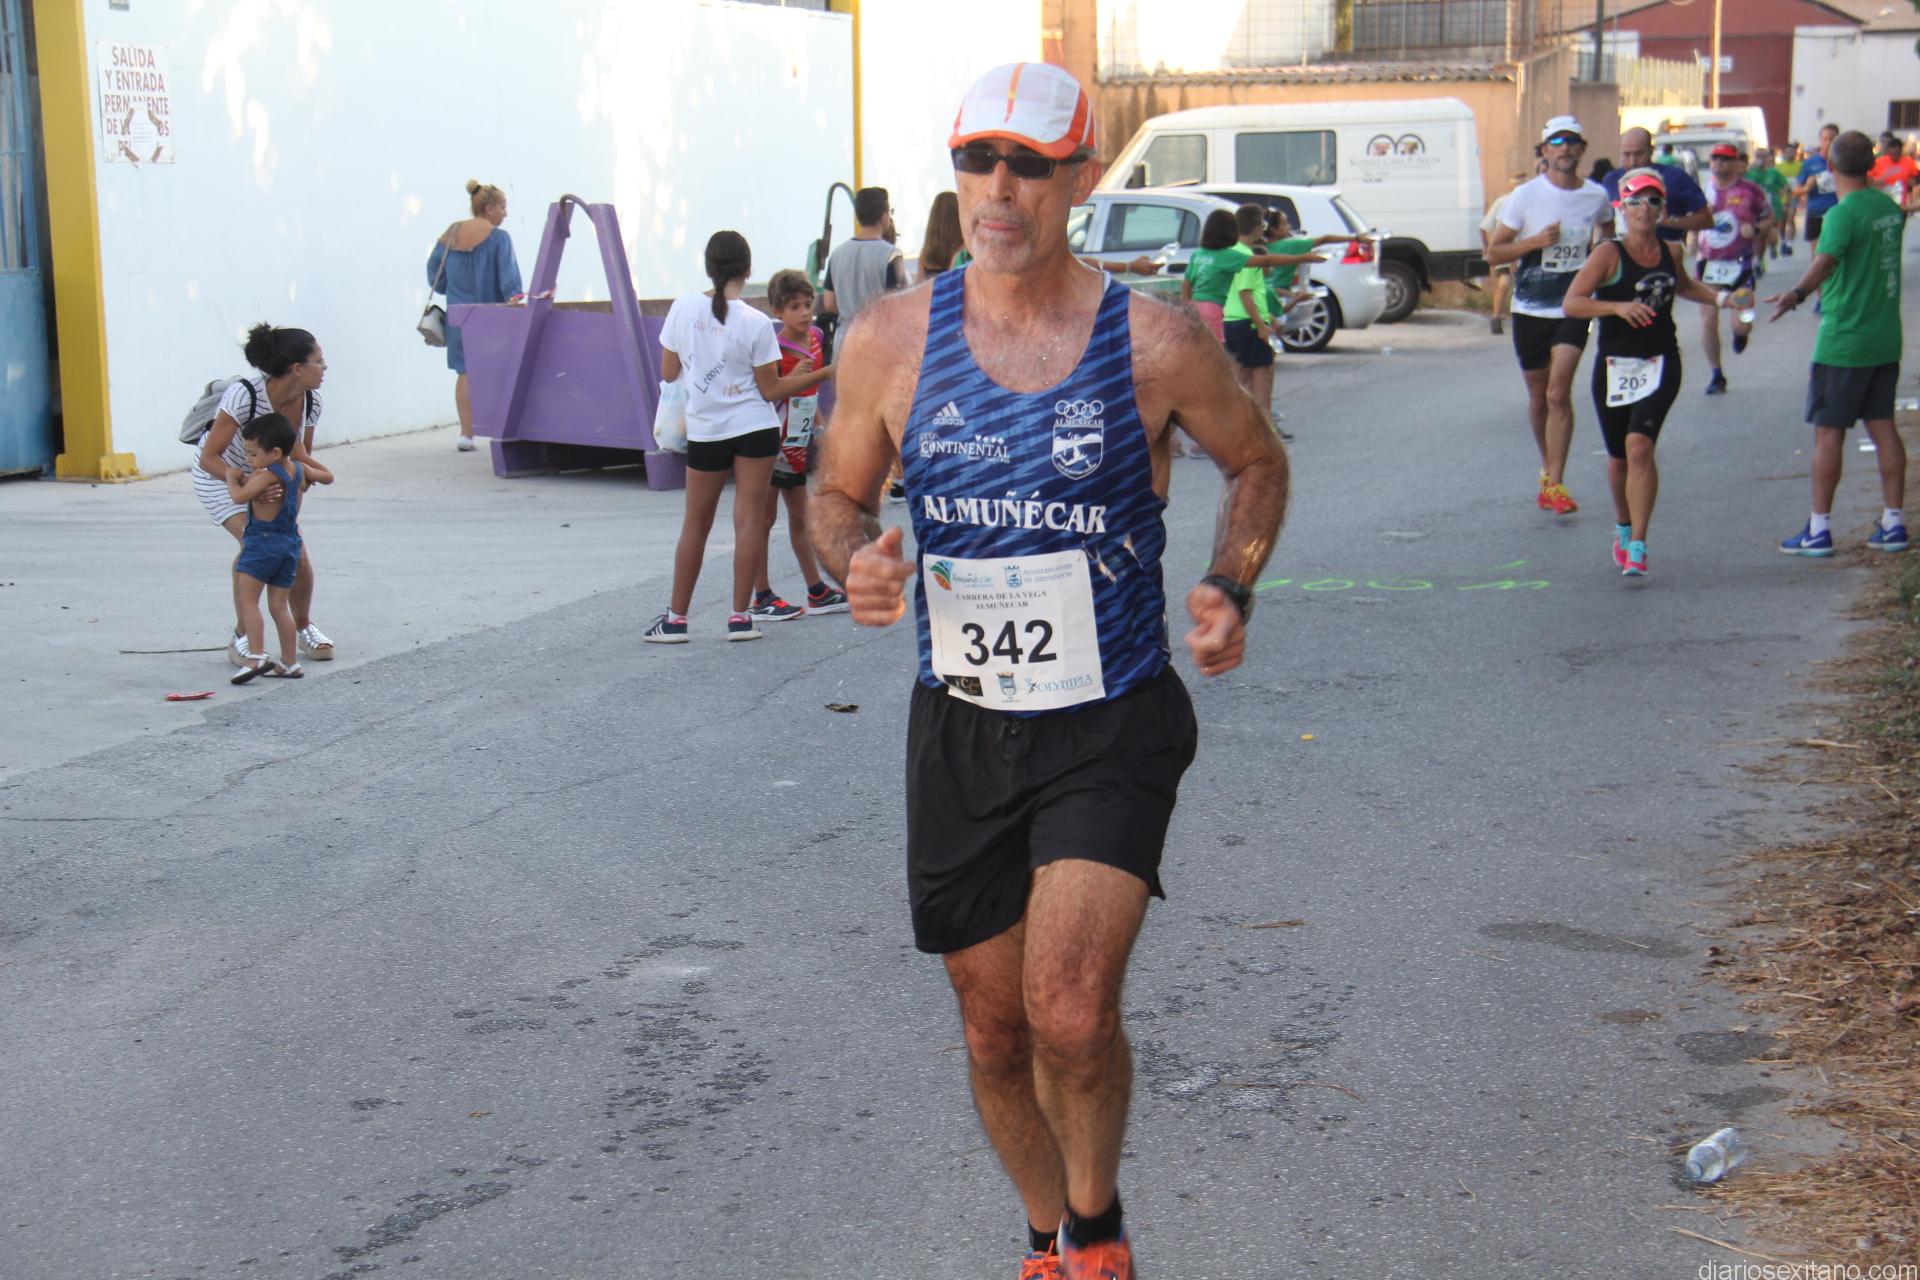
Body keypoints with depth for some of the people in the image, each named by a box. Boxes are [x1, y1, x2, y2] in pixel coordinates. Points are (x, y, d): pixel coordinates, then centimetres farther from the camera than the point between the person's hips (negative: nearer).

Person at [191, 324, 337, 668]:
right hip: (219, 473, -5)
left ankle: (304, 627, 20)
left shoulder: (310, 402, -16)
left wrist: (301, 473, -24)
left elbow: (303, 459, 0)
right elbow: (209, 458, -31)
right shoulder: (244, 395, -34)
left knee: (297, 553, -8)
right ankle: (241, 637, -6)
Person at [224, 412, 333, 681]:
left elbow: (240, 497, -25)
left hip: (263, 541, -8)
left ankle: (257, 656, -19)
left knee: (247, 599, -8)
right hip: (290, 543, 8)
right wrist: (304, 458, 37)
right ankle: (289, 663, 13)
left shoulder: (268, 475, -16)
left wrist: (232, 478, -6)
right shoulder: (299, 469, 8)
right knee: (279, 606, 12)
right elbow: (327, 476, 25)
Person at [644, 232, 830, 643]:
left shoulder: (682, 308, -5)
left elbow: (668, 372, 3)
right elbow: (770, 390, -6)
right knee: (750, 519, 3)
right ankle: (740, 617, 1)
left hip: (704, 428, 2)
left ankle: (676, 618, 14)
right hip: (754, 427, -2)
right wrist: (807, 378, 6)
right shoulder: (755, 323, -11)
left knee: (695, 524, 12)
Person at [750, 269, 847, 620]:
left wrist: (819, 426, 19)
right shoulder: (774, 348, -19)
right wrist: (792, 378, -37)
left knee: (800, 518, 15)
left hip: (797, 444, 7)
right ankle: (762, 598, 6)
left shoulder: (815, 338, 4)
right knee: (765, 517, 0)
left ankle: (817, 593, 20)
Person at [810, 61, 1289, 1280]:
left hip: (1113, 729, -3)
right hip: (961, 731, 3)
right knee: (996, 1032, 12)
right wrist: (856, 559, -12)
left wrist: (1229, 590, -6)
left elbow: (1259, 461, 10)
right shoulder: (894, 339, -4)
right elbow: (839, 492, 10)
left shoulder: (1156, 341, -8)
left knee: (1070, 1013, -19)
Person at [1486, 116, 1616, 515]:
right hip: (1530, 308, 1)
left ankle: (1554, 483, -14)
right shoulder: (1525, 196, -4)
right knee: (1538, 397, 12)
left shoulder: (1597, 197, 1)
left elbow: (1606, 229, 25)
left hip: (1574, 307, -1)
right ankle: (1548, 471, 31)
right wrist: (1535, 241, -17)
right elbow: (1493, 252, -3)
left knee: (1558, 393, -15)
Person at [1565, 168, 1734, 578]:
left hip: (1660, 364, 1)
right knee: (1618, 457, 11)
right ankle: (1623, 527, 39)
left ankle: (1638, 546, -18)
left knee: (1639, 446, -18)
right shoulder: (1609, 254, -8)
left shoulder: (1670, 252, 7)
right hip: (1614, 364, -1)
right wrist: (1618, 306, -28)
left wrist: (1719, 298, 18)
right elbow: (1571, 303, -17)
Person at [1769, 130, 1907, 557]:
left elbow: (1826, 260, -36)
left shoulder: (1843, 214, -16)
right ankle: (1893, 523, 13)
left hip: (1843, 341, -7)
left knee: (1828, 431, -2)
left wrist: (1797, 293, -53)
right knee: (1882, 426, 11)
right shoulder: (1890, 207, 9)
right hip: (1886, 338, 8)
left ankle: (1819, 530, 1)